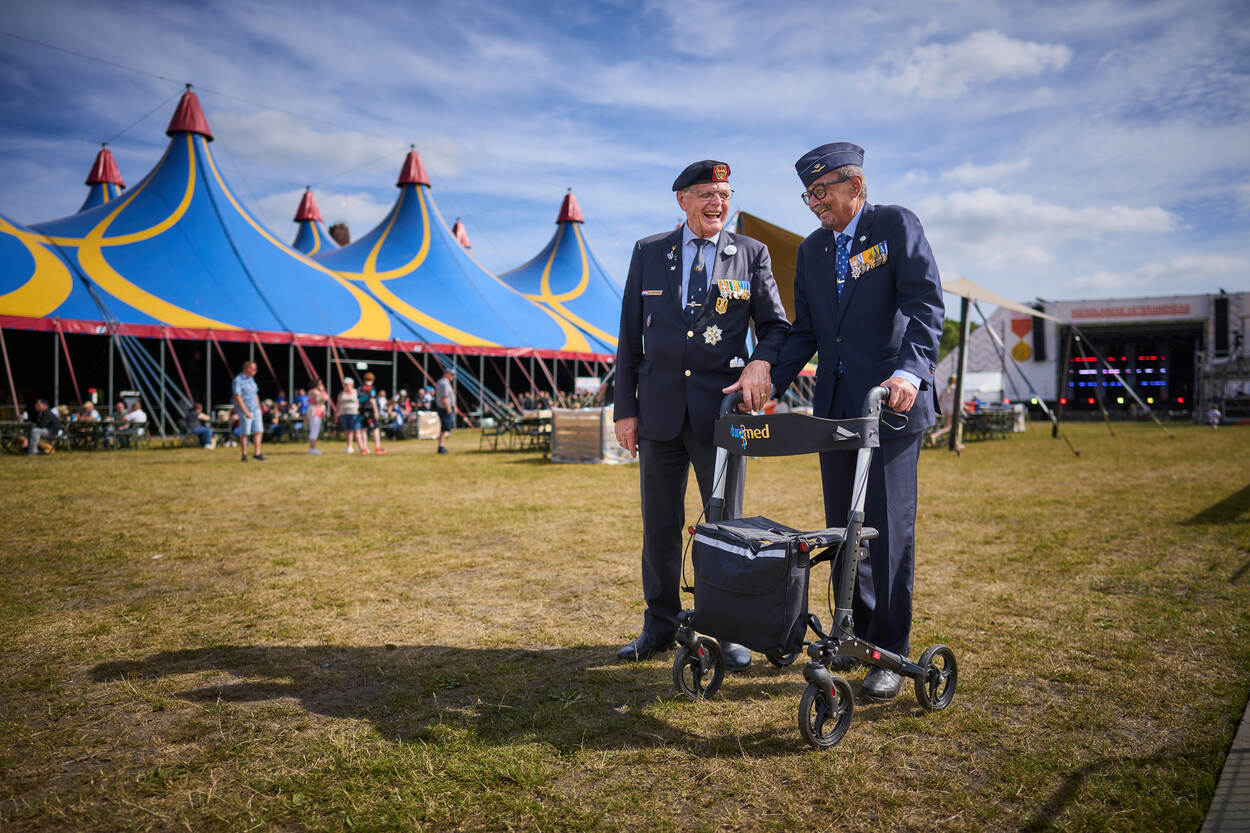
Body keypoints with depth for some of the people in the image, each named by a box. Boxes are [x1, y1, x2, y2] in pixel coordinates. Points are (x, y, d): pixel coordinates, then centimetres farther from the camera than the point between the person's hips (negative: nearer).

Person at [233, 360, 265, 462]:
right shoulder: (238, 380, -11)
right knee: (244, 433, -1)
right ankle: (244, 455, 7)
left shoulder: (251, 379, 14)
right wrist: (246, 412, -21)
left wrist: (259, 408, 15)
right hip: (244, 411, -7)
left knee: (258, 431, 1)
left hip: (255, 410, 7)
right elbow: (238, 397, -17)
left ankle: (256, 453, 5)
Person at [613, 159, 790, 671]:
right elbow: (630, 337, 8)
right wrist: (625, 408, 2)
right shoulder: (648, 253, 9)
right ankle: (661, 625, 24)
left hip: (721, 408, -1)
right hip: (660, 407, 2)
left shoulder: (752, 254, 6)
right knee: (659, 523, 9)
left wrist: (762, 361, -17)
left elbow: (775, 325, 7)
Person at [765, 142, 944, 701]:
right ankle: (856, 633, 26)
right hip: (835, 403, 6)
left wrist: (910, 370, -28)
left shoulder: (896, 225, -2)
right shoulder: (811, 249, 15)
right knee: (842, 526, 11)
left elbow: (926, 304, -12)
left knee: (889, 527, -4)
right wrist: (771, 385, 3)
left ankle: (892, 652, 9)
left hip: (892, 401, -6)